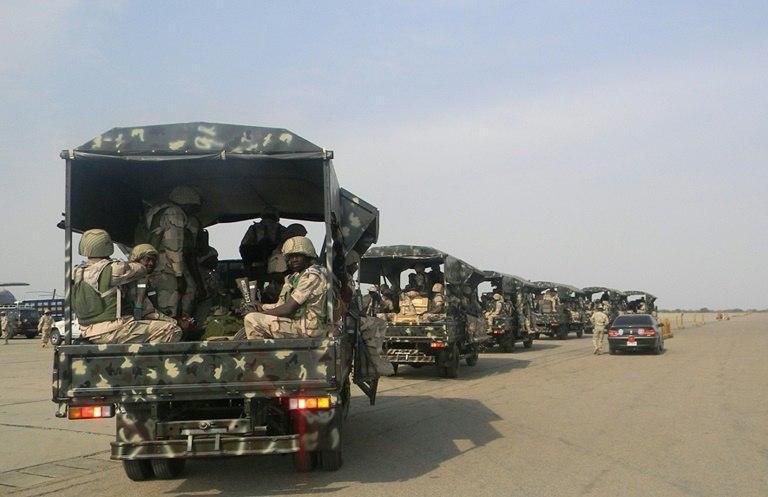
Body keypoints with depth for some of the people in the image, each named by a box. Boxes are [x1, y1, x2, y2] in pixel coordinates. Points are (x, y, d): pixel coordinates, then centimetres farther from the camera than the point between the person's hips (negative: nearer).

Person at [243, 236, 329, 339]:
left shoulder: (312, 276, -16)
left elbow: (288, 309, -20)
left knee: (251, 319, -14)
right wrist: (260, 306, 8)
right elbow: (282, 305, 18)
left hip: (305, 328, -11)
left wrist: (262, 312, -7)